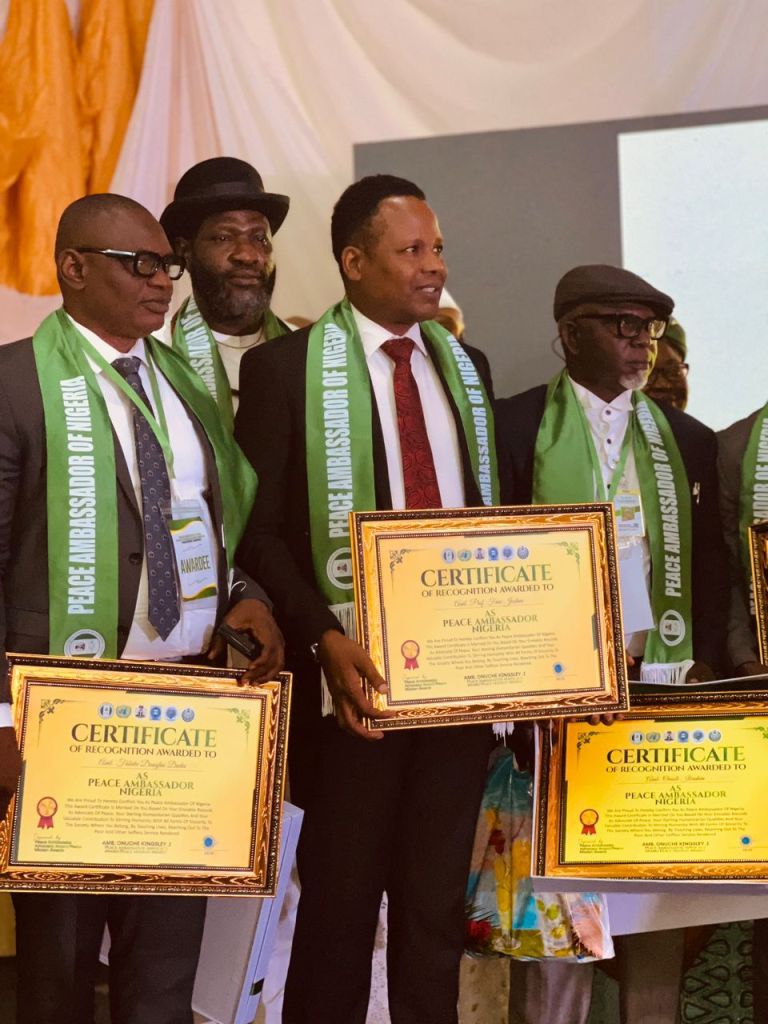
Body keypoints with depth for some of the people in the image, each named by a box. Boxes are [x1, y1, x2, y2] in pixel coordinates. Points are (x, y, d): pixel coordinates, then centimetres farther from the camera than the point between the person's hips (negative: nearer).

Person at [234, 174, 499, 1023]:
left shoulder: (466, 366, 13)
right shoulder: (284, 366, -3)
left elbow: (489, 507, 16)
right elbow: (259, 530, -6)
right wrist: (324, 638, -18)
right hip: (359, 670, -4)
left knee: (439, 900, 11)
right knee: (341, 899, 4)